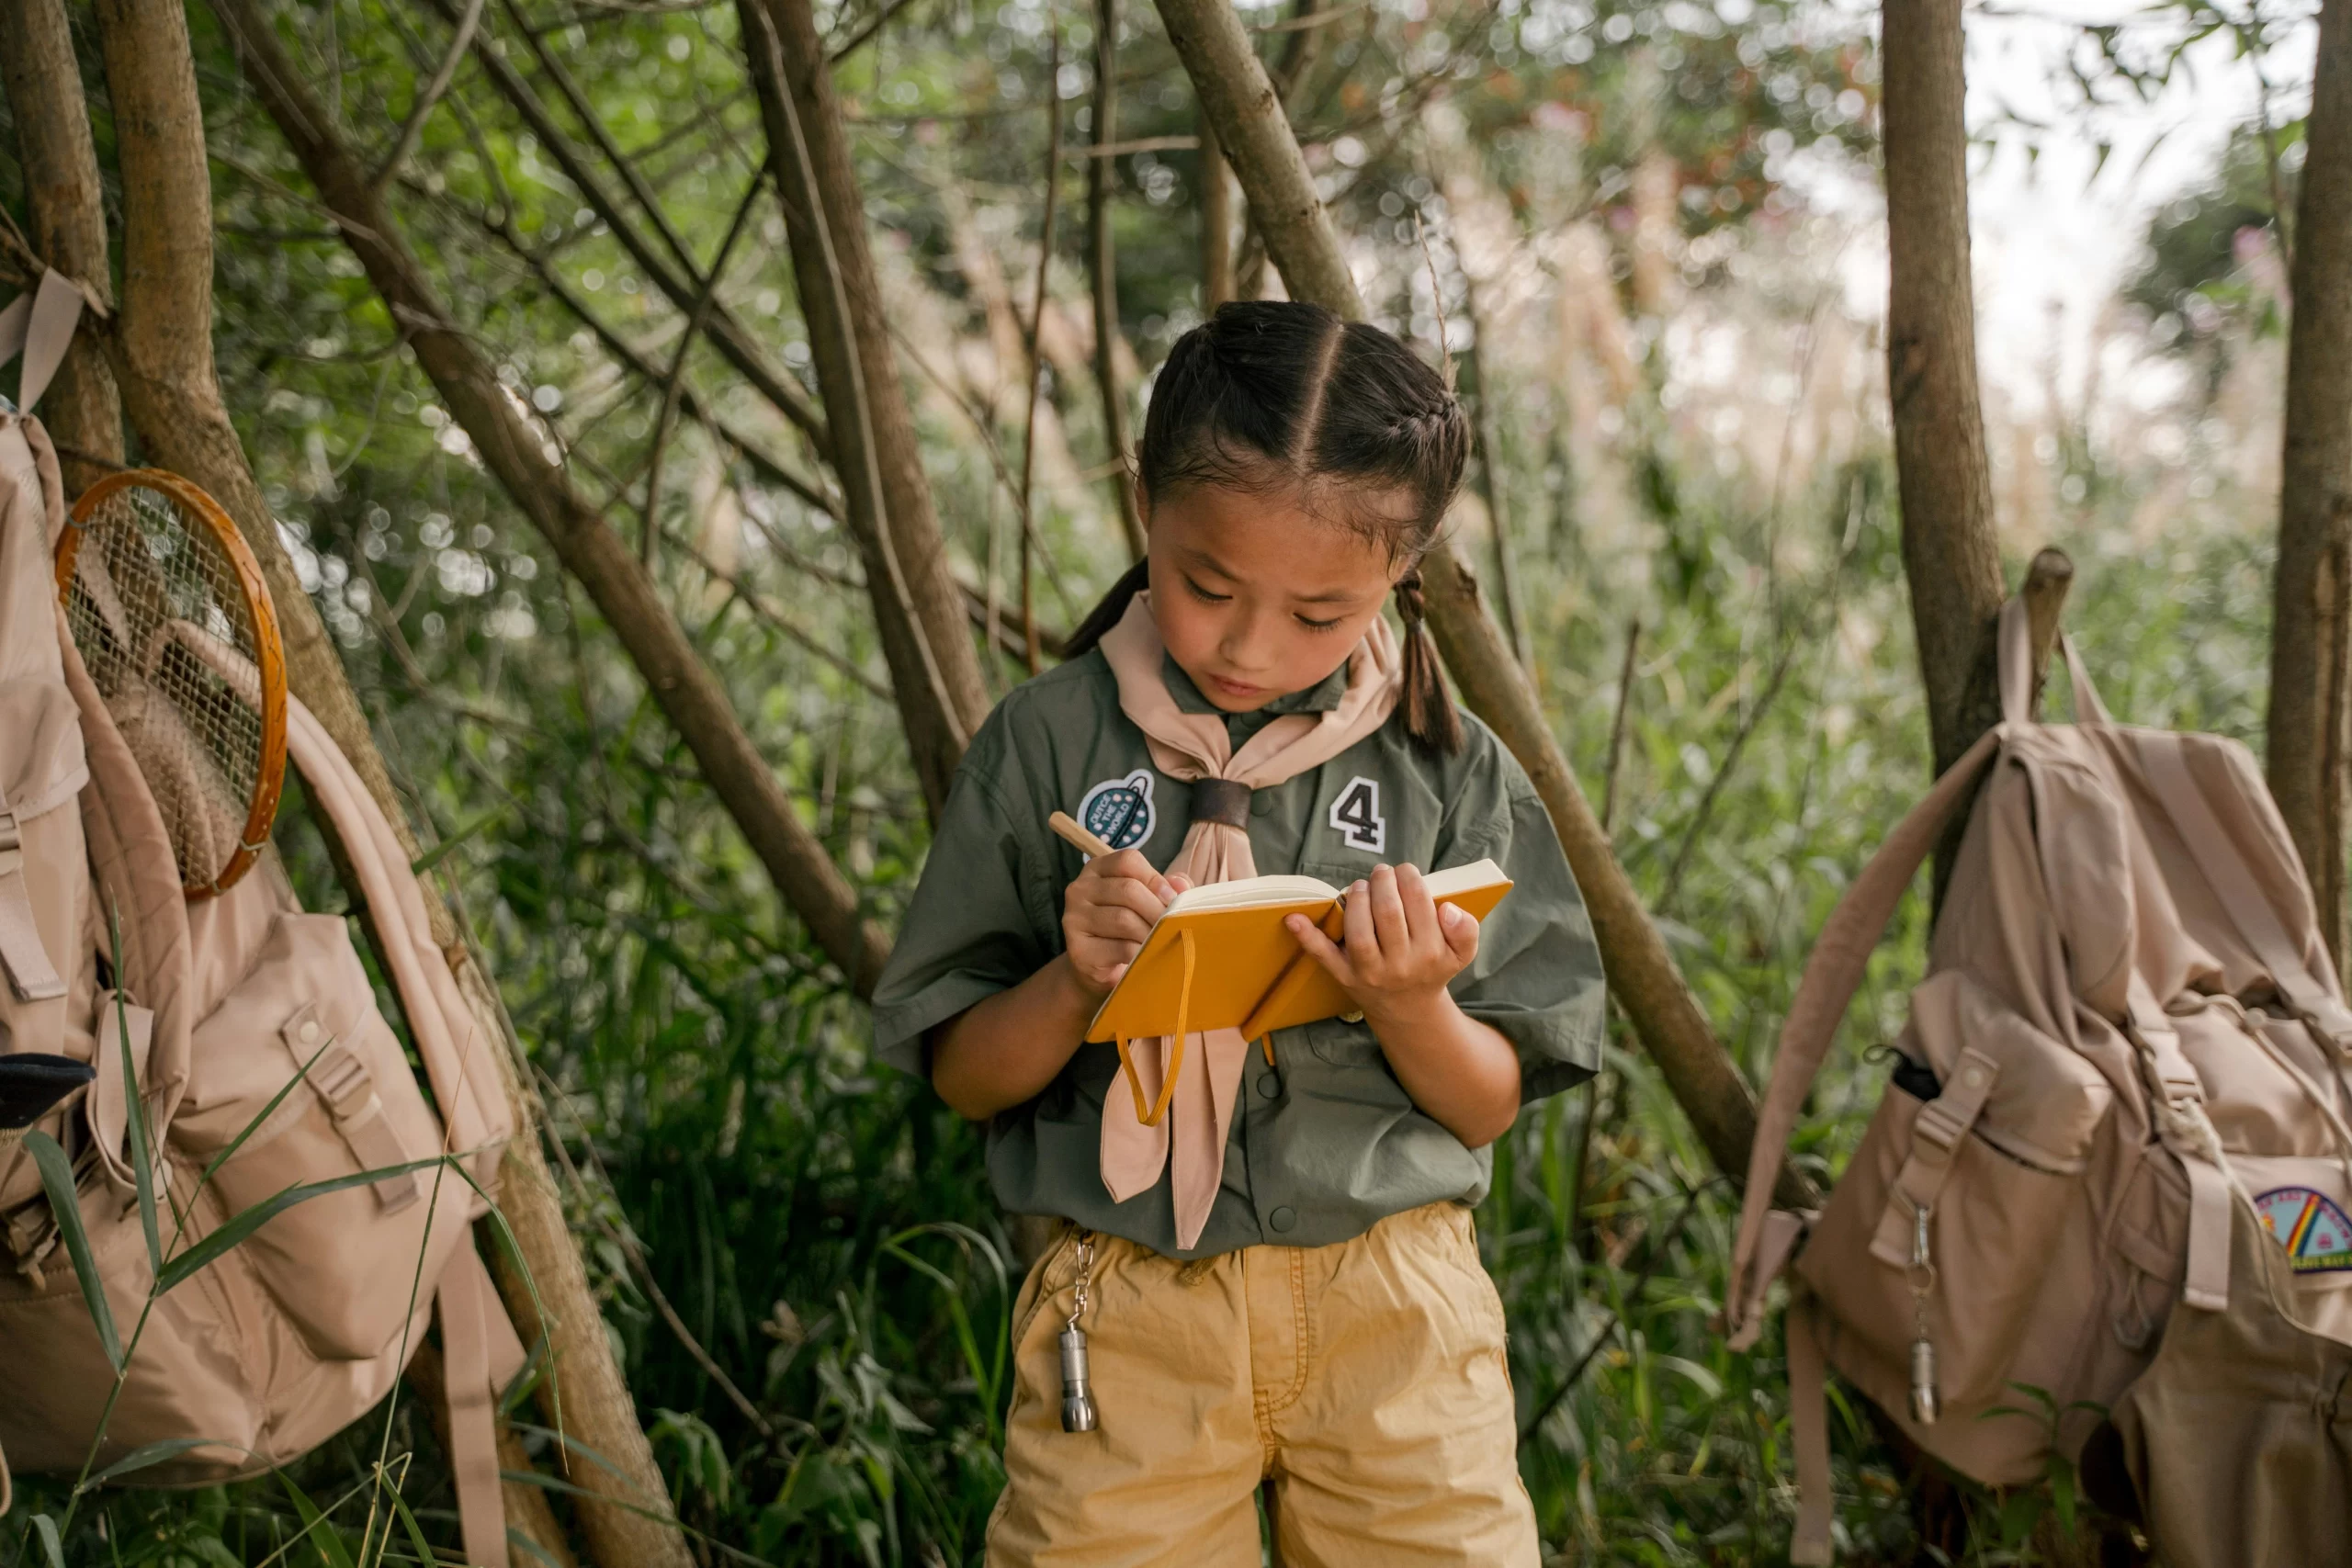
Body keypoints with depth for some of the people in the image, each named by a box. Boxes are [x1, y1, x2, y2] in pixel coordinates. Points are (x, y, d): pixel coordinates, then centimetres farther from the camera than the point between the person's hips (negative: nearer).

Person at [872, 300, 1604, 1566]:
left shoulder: (1447, 770, 0)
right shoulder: (1048, 745, -2)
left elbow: (1488, 1109, 5)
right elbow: (963, 1079, 3)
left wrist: (1410, 1004, -15)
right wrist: (1075, 983, -16)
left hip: (1394, 1317, 1)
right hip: (1126, 1321, -1)